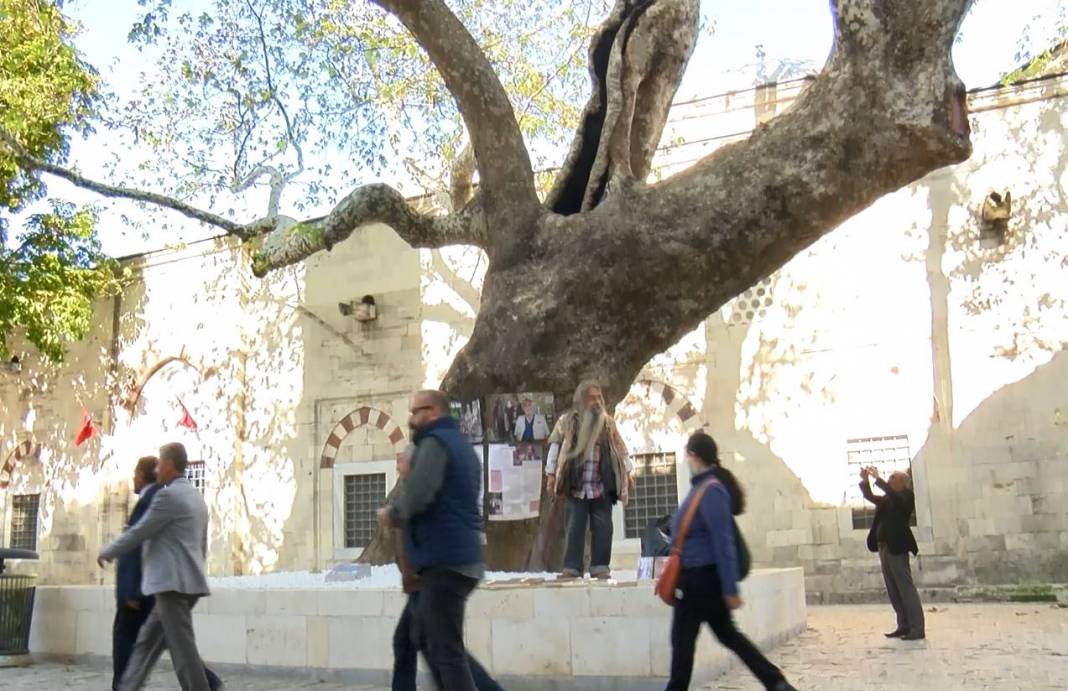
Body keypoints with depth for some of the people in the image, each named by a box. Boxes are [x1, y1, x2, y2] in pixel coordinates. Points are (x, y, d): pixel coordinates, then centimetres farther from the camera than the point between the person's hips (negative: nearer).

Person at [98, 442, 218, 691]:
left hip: (173, 582, -10)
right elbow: (202, 546, 21)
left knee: (182, 647, -7)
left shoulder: (169, 495, -11)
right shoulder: (196, 497, 17)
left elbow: (138, 532, -9)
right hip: (184, 581, 10)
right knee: (147, 640, 15)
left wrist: (106, 553, 6)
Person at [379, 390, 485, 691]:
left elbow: (417, 496, -23)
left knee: (446, 650, -7)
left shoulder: (435, 442, -10)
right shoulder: (461, 444, 20)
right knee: (424, 627, 22)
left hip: (444, 560, -10)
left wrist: (392, 515, -4)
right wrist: (400, 516, 15)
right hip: (462, 557, 10)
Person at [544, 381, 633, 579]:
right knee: (575, 528, 0)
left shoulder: (608, 423, 10)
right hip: (576, 486, -2)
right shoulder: (567, 422, 4)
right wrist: (550, 473, -2)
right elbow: (555, 447, 4)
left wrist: (628, 473, 13)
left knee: (602, 528, 1)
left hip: (602, 487, 2)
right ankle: (572, 568, 2)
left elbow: (620, 449, 16)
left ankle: (600, 567, 6)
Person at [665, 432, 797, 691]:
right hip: (699, 577, 10)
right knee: (727, 633, 14)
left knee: (683, 639, 2)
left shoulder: (710, 491, -19)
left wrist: (730, 588, -22)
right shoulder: (702, 487, 10)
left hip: (700, 579, -10)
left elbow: (723, 542, -22)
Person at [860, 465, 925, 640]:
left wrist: (878, 478, -22)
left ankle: (917, 628, -8)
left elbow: (893, 496, -23)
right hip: (883, 547, 8)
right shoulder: (887, 499, 18)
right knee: (893, 590, 9)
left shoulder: (906, 496, -4)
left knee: (906, 588, -9)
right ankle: (904, 625, 14)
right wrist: (865, 480, -6)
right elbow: (870, 496, 12)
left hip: (897, 547, -8)